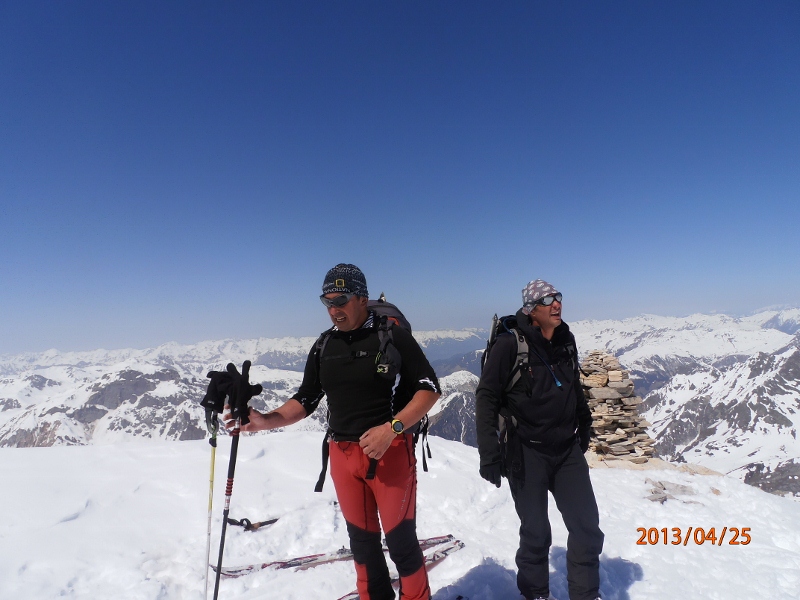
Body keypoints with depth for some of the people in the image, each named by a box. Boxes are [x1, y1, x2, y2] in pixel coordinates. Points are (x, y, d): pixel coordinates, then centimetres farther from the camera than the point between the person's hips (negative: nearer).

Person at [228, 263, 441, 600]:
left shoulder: (392, 335, -10)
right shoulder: (323, 347, 7)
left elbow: (429, 389, -9)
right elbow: (305, 401, 10)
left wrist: (391, 428, -21)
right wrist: (265, 420, -7)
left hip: (391, 451, -5)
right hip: (342, 454, 5)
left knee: (399, 536, 5)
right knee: (361, 537, 16)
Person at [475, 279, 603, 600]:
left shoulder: (565, 340, 4)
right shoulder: (510, 343, -15)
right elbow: (487, 396, -13)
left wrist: (584, 424, 24)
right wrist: (489, 452, -17)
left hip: (567, 448, 6)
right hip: (526, 452, -5)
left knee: (587, 527, 10)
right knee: (536, 533, 7)